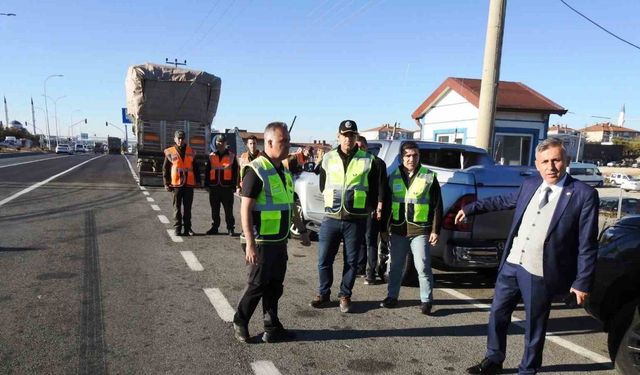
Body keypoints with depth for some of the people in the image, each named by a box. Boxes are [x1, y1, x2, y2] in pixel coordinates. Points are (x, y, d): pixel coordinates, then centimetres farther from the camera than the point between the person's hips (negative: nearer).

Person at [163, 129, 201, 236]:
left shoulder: (191, 151, 9)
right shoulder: (170, 152, 2)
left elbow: (195, 167, 14)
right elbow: (165, 169, 3)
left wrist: (198, 180, 9)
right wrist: (166, 183, -2)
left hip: (189, 184, 2)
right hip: (176, 184, -2)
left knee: (187, 207, 6)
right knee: (177, 207, 5)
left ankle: (187, 228, 13)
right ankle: (177, 228, 11)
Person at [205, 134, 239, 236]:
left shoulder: (231, 156, 4)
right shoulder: (211, 156, 10)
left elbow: (235, 172, 3)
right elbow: (207, 171, 12)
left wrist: (234, 186, -1)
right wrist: (207, 184, 6)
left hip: (227, 187, -2)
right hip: (214, 187, 2)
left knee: (228, 210, 0)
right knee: (214, 209, 10)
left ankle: (230, 228, 6)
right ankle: (214, 227, 20)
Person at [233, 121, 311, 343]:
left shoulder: (284, 171, 11)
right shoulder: (256, 170, -15)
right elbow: (245, 209, -18)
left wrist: (302, 230, 20)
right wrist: (250, 244, -22)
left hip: (279, 241, 7)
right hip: (261, 242, -7)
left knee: (274, 286, 12)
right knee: (257, 285, 4)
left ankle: (272, 328, 22)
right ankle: (239, 324, 23)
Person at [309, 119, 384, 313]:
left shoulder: (368, 160, -1)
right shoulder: (328, 158, 5)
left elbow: (375, 189, 7)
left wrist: (368, 208, 8)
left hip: (356, 220, -1)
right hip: (331, 218, 2)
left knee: (351, 261, 8)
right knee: (324, 259, 5)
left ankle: (345, 296, 24)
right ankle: (323, 294, 22)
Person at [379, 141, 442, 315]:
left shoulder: (429, 176, -1)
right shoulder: (393, 176, 7)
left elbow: (437, 206, -1)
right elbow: (386, 204, 11)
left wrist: (435, 230, -6)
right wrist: (384, 228, 10)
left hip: (420, 230, -3)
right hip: (398, 229, 3)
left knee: (423, 266, -1)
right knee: (395, 265, 12)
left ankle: (426, 300, 12)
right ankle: (392, 296, 25)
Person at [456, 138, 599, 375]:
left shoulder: (584, 195, -10)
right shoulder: (530, 185, 4)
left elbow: (587, 244, -9)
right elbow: (504, 201, 23)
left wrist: (582, 282, -9)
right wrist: (470, 209, 26)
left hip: (540, 274, -5)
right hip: (511, 265, 5)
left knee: (534, 326, 11)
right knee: (497, 315, 15)